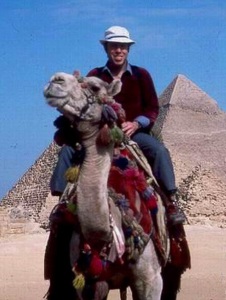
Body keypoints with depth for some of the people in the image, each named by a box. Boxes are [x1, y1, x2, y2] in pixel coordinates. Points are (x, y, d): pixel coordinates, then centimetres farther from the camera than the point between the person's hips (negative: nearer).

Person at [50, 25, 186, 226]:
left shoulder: (141, 75, 5)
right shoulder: (94, 76, 8)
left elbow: (152, 108, 2)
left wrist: (136, 124, -15)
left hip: (134, 132, -1)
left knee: (159, 150, -29)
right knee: (69, 149, -21)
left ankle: (171, 203, -27)